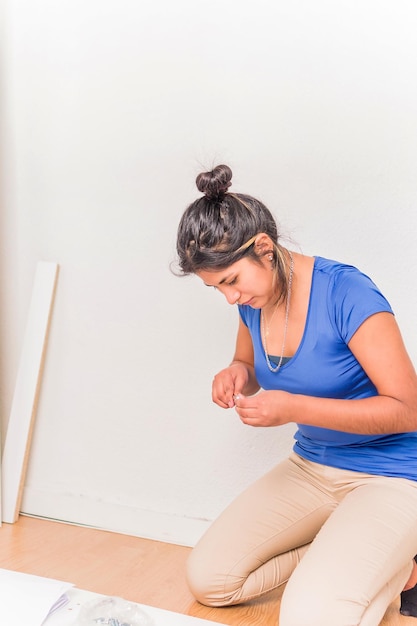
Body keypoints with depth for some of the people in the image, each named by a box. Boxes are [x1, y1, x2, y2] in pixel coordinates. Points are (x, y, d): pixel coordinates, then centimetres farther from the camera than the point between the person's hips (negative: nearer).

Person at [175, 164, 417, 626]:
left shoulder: (346, 293, -24)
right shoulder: (252, 299, -2)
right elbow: (250, 366, 17)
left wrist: (294, 408, -29)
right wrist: (238, 374, -9)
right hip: (311, 467, 7)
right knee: (206, 580, 0)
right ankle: (339, 556, 9)